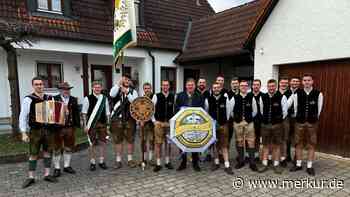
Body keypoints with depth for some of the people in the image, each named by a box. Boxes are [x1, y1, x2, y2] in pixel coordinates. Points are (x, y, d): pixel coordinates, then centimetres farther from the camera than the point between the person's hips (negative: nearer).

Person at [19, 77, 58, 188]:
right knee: (33, 154, 4)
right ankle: (31, 177, 16)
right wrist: (24, 133, -10)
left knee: (48, 152, 9)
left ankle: (47, 175, 20)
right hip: (35, 130, -3)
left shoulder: (49, 98, 6)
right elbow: (23, 116, -5)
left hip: (49, 129, 3)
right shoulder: (28, 99, -5)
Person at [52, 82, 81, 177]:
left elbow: (77, 112, 8)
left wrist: (77, 125, 3)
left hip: (70, 127, 3)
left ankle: (67, 166, 27)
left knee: (69, 147, 12)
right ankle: (57, 168, 18)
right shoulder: (54, 99, -2)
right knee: (57, 148, 6)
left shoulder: (74, 100, 8)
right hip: (58, 127, -3)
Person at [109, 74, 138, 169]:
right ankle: (118, 160, 16)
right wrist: (119, 83, -22)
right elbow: (112, 94, -16)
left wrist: (127, 93, -22)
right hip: (117, 119, 0)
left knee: (130, 140, 5)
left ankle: (130, 159, 18)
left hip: (130, 119, 0)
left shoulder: (133, 91, 7)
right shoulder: (116, 89, 7)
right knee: (117, 140, 5)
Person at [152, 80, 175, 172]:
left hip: (170, 122, 2)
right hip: (159, 123, -2)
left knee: (168, 142, 10)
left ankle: (168, 162, 23)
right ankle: (158, 164, 9)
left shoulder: (173, 97, 4)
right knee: (158, 143, 0)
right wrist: (154, 121, -3)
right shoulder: (156, 96, -1)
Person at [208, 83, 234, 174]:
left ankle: (227, 165, 5)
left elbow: (228, 112, 6)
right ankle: (216, 163, 26)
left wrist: (225, 121, 8)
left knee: (224, 146, 1)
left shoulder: (225, 99, -3)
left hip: (223, 125, -1)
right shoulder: (208, 99, -3)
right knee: (214, 145, 12)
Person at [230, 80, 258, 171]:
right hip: (237, 122, 0)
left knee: (251, 142, 0)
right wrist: (235, 118, 7)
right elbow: (230, 110, 5)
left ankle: (252, 162, 11)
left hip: (249, 122, 0)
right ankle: (240, 161, 22)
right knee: (239, 142, 9)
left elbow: (255, 111, 9)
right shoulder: (234, 98, -2)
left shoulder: (251, 97, 0)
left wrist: (249, 117, 8)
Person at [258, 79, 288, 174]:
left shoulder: (282, 97, -8)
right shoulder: (263, 97, 1)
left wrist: (279, 120, 5)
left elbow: (285, 112, 0)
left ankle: (276, 165, 20)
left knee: (277, 145, 8)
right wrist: (265, 119, 12)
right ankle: (264, 164, 18)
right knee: (265, 145, 9)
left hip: (277, 125, -2)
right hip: (265, 124, 2)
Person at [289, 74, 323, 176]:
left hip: (312, 123, -1)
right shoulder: (297, 93, -3)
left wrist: (314, 119, 7)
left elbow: (319, 109, 3)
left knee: (311, 145, 7)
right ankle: (298, 164, 21)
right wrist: (298, 118, 5)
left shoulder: (318, 94, -4)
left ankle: (309, 166, 18)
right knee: (298, 144, 9)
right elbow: (295, 108, 4)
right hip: (299, 122, 1)